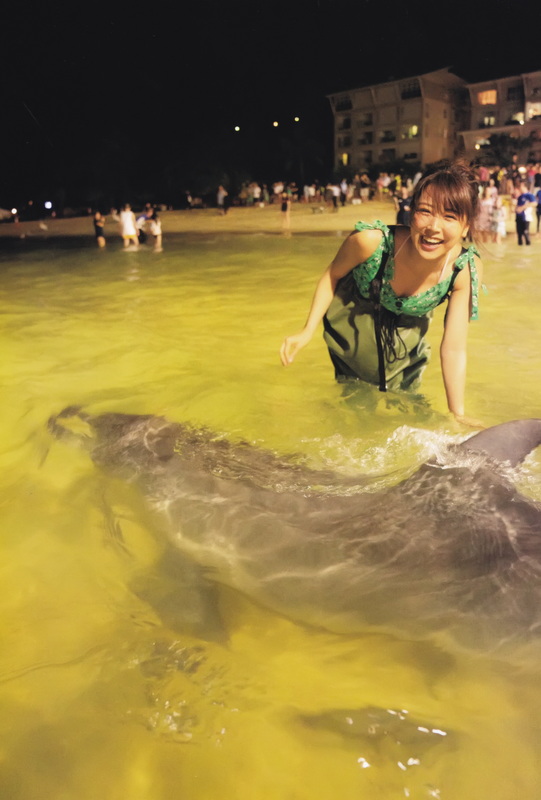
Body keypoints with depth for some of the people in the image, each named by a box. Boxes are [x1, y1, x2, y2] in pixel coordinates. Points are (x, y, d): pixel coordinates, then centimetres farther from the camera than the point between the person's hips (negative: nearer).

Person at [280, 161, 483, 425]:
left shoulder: (466, 269, -30)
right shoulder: (371, 242, -36)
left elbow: (454, 349, -23)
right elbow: (333, 275, -13)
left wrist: (458, 415, -22)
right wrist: (308, 330, -19)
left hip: (406, 340, 2)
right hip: (352, 329, -1)